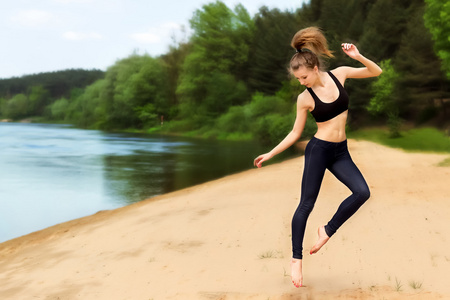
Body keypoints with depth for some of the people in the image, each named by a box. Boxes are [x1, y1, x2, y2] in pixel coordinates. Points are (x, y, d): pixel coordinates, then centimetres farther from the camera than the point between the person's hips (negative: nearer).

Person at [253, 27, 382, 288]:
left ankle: (328, 231, 3)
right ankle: (297, 259, 10)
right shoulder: (305, 98, -8)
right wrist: (270, 154, -2)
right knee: (306, 204, -2)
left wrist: (357, 56, -12)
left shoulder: (339, 74, -2)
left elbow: (377, 72, 6)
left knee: (362, 192, -17)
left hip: (340, 151, 4)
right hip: (318, 149, -3)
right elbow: (295, 133, 1)